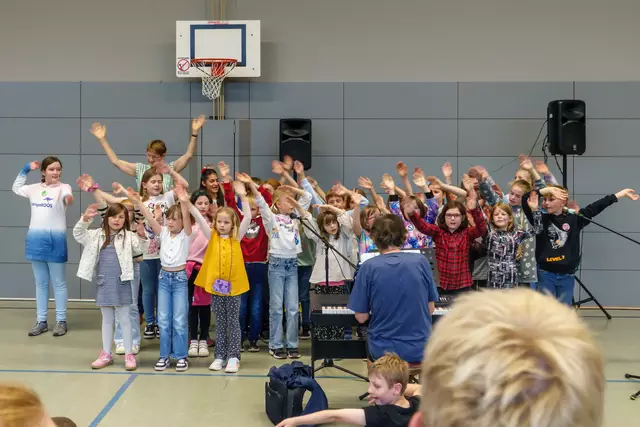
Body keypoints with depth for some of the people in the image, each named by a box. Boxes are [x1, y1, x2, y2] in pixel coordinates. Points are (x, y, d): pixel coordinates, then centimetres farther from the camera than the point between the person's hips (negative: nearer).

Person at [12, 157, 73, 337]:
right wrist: (25, 169, 20)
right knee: (40, 283, 13)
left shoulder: (63, 187, -5)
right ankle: (41, 321, 21)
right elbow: (16, 188, 29)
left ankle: (61, 321, 13)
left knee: (58, 283, 4)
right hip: (35, 239, 5)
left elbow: (68, 195, -29)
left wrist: (68, 198, -53)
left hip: (55, 239, -5)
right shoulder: (34, 188, 10)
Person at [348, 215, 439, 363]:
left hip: (384, 351, -1)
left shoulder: (368, 267, -12)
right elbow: (431, 308, 2)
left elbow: (361, 317, -7)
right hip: (420, 350, 1)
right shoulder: (421, 261, -7)